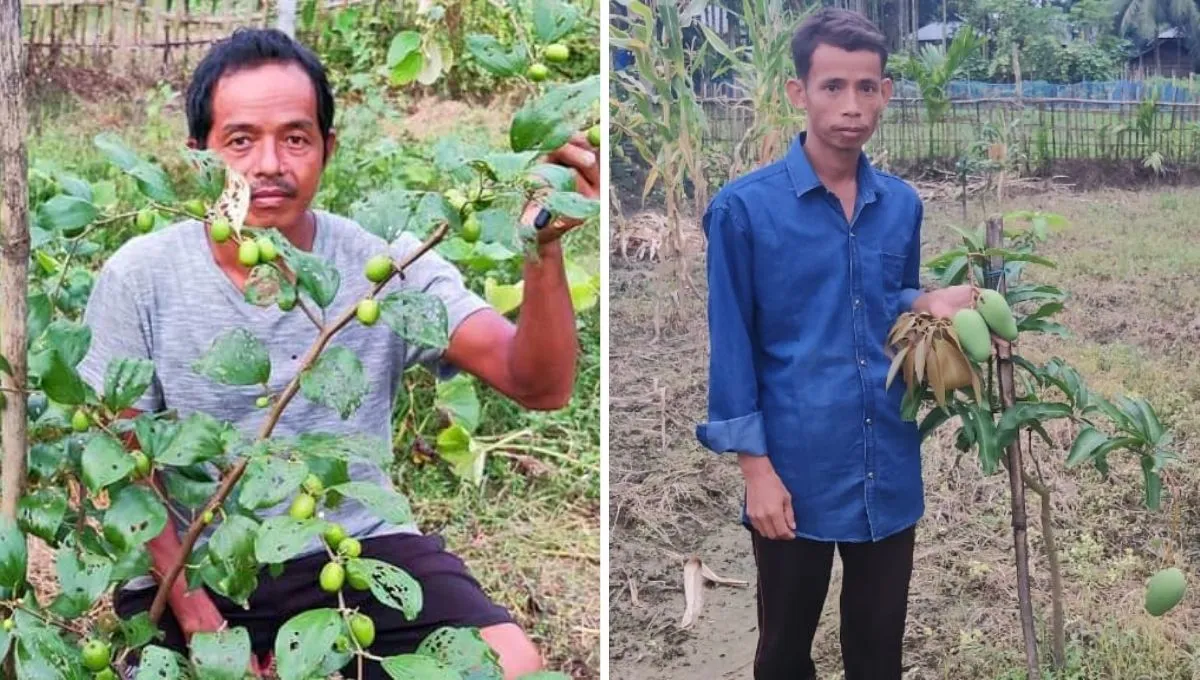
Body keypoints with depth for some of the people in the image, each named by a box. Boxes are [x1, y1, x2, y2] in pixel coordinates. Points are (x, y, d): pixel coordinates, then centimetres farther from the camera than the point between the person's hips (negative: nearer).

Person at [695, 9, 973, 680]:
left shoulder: (902, 204, 4)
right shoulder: (743, 207, -10)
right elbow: (732, 345, -8)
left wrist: (929, 302, -6)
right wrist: (756, 468, -11)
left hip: (891, 471, 4)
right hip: (798, 471, -4)